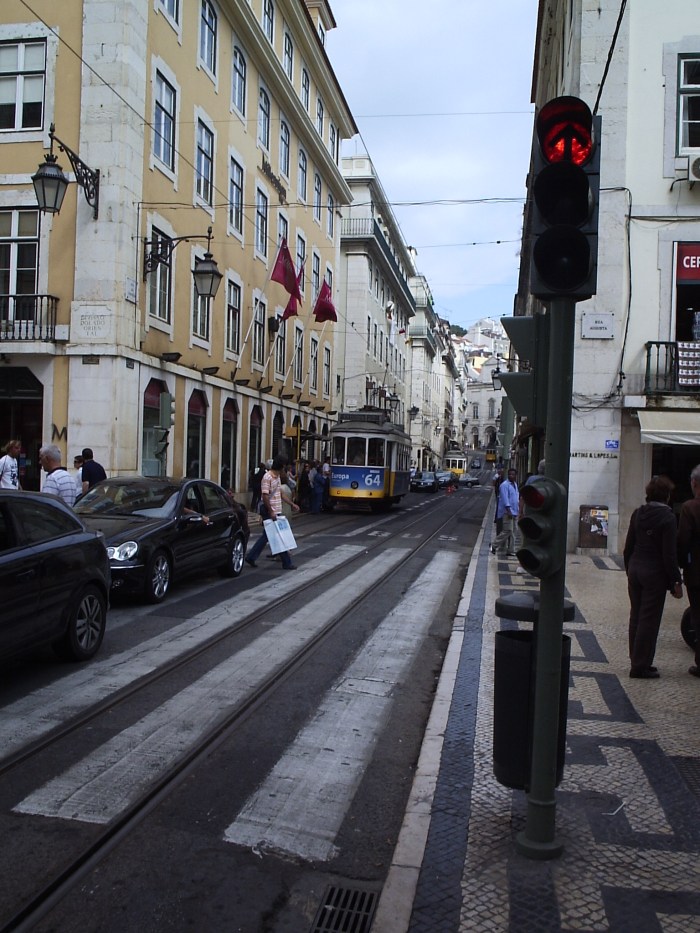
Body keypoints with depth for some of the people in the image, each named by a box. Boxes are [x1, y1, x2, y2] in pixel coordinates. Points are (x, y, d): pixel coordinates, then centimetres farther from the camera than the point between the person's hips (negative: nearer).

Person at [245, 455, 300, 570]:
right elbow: (265, 496, -21)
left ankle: (251, 557, 19)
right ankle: (286, 563, 4)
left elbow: (280, 494, 22)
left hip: (276, 511, 9)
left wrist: (292, 504, 21)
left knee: (267, 535, 13)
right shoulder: (267, 477, -16)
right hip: (270, 512, -9)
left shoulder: (277, 477, 13)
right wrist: (271, 512, -23)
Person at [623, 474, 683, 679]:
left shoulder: (637, 514, 3)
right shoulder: (667, 517, -14)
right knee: (650, 620, 2)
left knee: (636, 616, 14)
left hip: (635, 570, 6)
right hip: (655, 574, -6)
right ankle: (641, 666, 6)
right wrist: (676, 581, -8)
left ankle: (637, 662, 23)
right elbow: (669, 553, -14)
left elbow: (628, 547, 7)